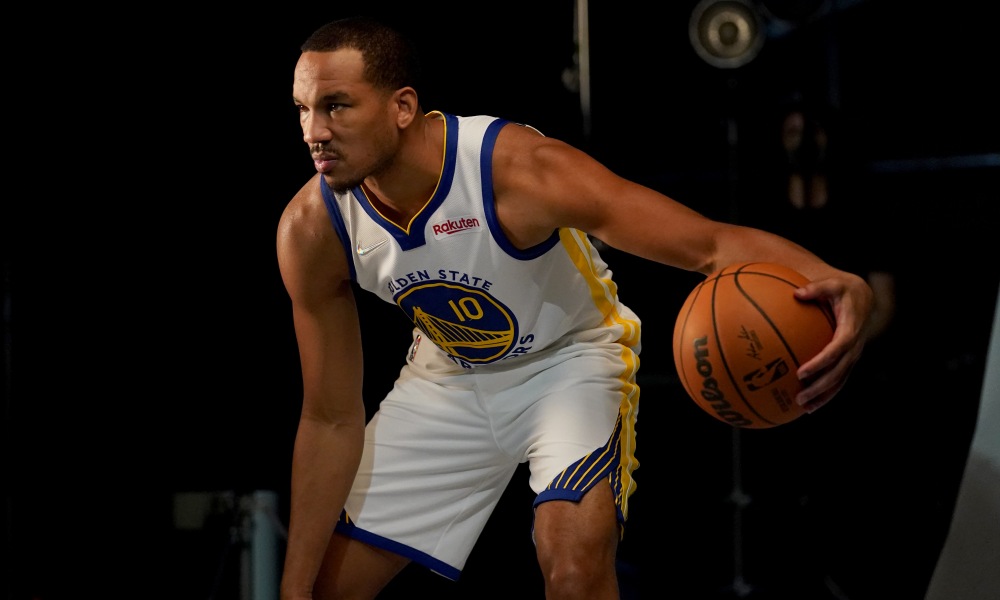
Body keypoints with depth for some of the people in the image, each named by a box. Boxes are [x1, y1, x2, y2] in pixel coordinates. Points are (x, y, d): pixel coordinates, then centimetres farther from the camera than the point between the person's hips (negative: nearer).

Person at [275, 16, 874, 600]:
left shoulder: (518, 167, -34)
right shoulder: (312, 229, -21)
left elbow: (712, 245, -38)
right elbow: (333, 422, -10)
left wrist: (831, 284, -59)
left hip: (571, 360, -4)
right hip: (447, 378, 4)